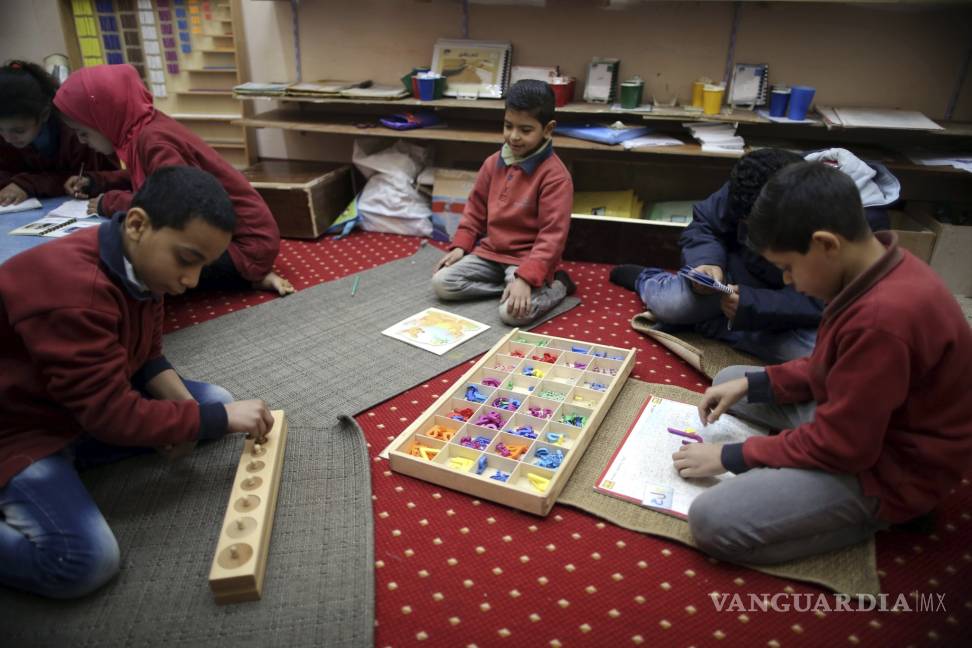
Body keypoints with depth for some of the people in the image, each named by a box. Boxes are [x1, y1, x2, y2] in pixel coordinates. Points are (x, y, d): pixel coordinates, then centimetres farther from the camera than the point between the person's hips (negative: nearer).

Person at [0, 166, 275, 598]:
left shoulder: (139, 264, -6)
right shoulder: (73, 289, -34)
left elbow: (147, 358, 4)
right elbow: (114, 414, -30)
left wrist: (184, 408, -14)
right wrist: (217, 418, -24)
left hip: (91, 407, 9)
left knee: (217, 402, 2)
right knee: (86, 561, -26)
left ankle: (71, 458, 1)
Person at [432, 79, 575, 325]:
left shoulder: (555, 176, -18)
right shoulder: (493, 163, 3)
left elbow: (552, 235, -21)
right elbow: (476, 209, 14)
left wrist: (524, 278, -30)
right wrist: (460, 246, 2)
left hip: (527, 258, -6)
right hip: (490, 251, 6)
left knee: (513, 312, -29)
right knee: (441, 283, -10)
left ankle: (556, 286, 0)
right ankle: (507, 286, -3)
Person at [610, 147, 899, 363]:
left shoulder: (864, 219, -30)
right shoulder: (756, 186, -21)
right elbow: (704, 223, -7)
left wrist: (754, 307, -41)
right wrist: (706, 261, -28)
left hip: (806, 311, -1)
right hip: (746, 277, 2)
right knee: (668, 304, -25)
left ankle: (711, 325, -16)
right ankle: (647, 280, 13)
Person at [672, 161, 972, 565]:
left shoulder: (882, 316, -34)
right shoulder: (879, 269, -4)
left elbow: (838, 445, -26)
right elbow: (834, 367, 10)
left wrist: (731, 457, -15)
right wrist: (750, 384, 0)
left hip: (889, 465, -9)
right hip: (856, 416, 10)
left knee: (711, 522, -20)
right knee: (728, 383, 16)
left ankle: (878, 509, -2)